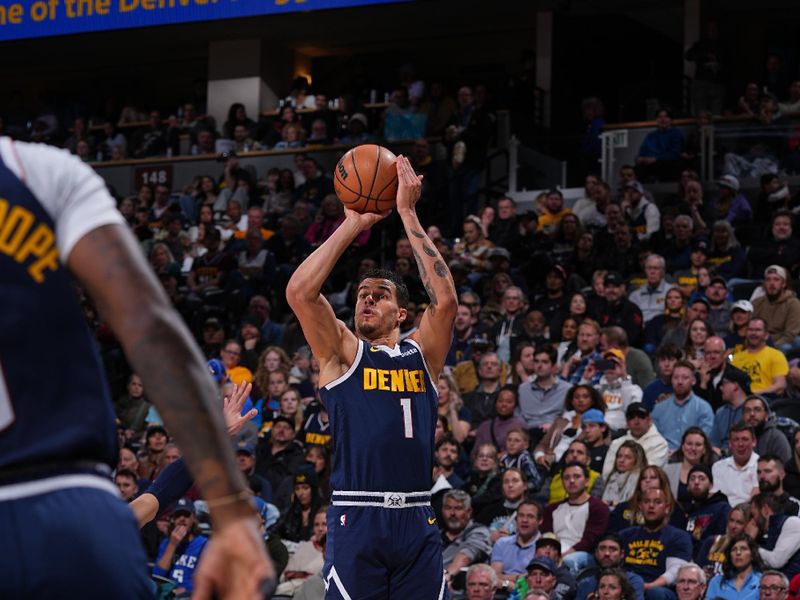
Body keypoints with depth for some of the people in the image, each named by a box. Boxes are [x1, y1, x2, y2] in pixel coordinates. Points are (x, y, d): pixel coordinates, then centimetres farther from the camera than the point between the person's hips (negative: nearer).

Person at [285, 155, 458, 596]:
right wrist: (353, 224, -5)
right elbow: (299, 291, -7)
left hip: (417, 520, 3)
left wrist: (408, 215, -4)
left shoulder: (422, 353, 13)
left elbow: (445, 299, -4)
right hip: (356, 518, -3)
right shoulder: (342, 352, 8)